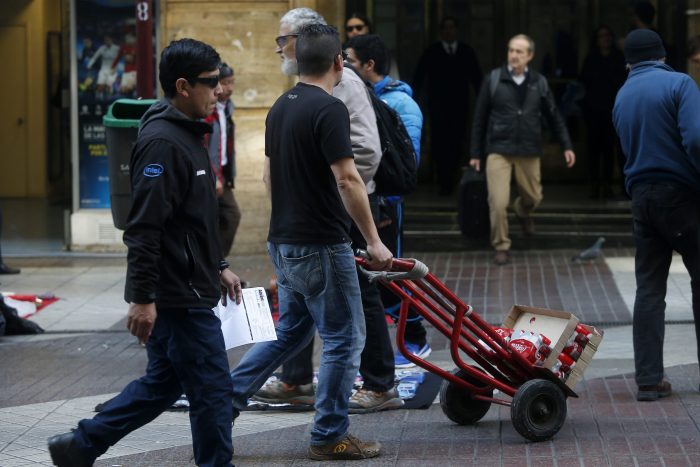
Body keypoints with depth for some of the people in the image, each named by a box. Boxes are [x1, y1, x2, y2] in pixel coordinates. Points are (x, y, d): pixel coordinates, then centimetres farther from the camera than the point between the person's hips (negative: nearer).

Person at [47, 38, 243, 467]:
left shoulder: (188, 135, 15)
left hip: (190, 290, 10)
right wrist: (143, 298, -24)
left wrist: (218, 267, 24)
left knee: (163, 383, 17)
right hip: (178, 298, -10)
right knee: (212, 391, -3)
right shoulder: (163, 142, -19)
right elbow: (144, 228, -23)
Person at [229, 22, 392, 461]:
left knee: (291, 331, 20)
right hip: (321, 245, -8)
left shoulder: (280, 107, 10)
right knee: (345, 338, 2)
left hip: (284, 241, 8)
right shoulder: (329, 109, -17)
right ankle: (330, 437, 7)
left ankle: (228, 396, 15)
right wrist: (374, 240, -15)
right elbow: (347, 180, -20)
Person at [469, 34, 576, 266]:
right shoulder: (494, 79, -3)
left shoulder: (539, 83, 3)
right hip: (498, 150, -3)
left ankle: (522, 212, 50)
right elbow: (480, 119, 2)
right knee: (498, 202, -12)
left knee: (533, 197, 14)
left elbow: (554, 116, 12)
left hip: (529, 151, 3)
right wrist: (476, 153, 2)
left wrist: (567, 146, 6)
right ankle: (501, 247, 5)